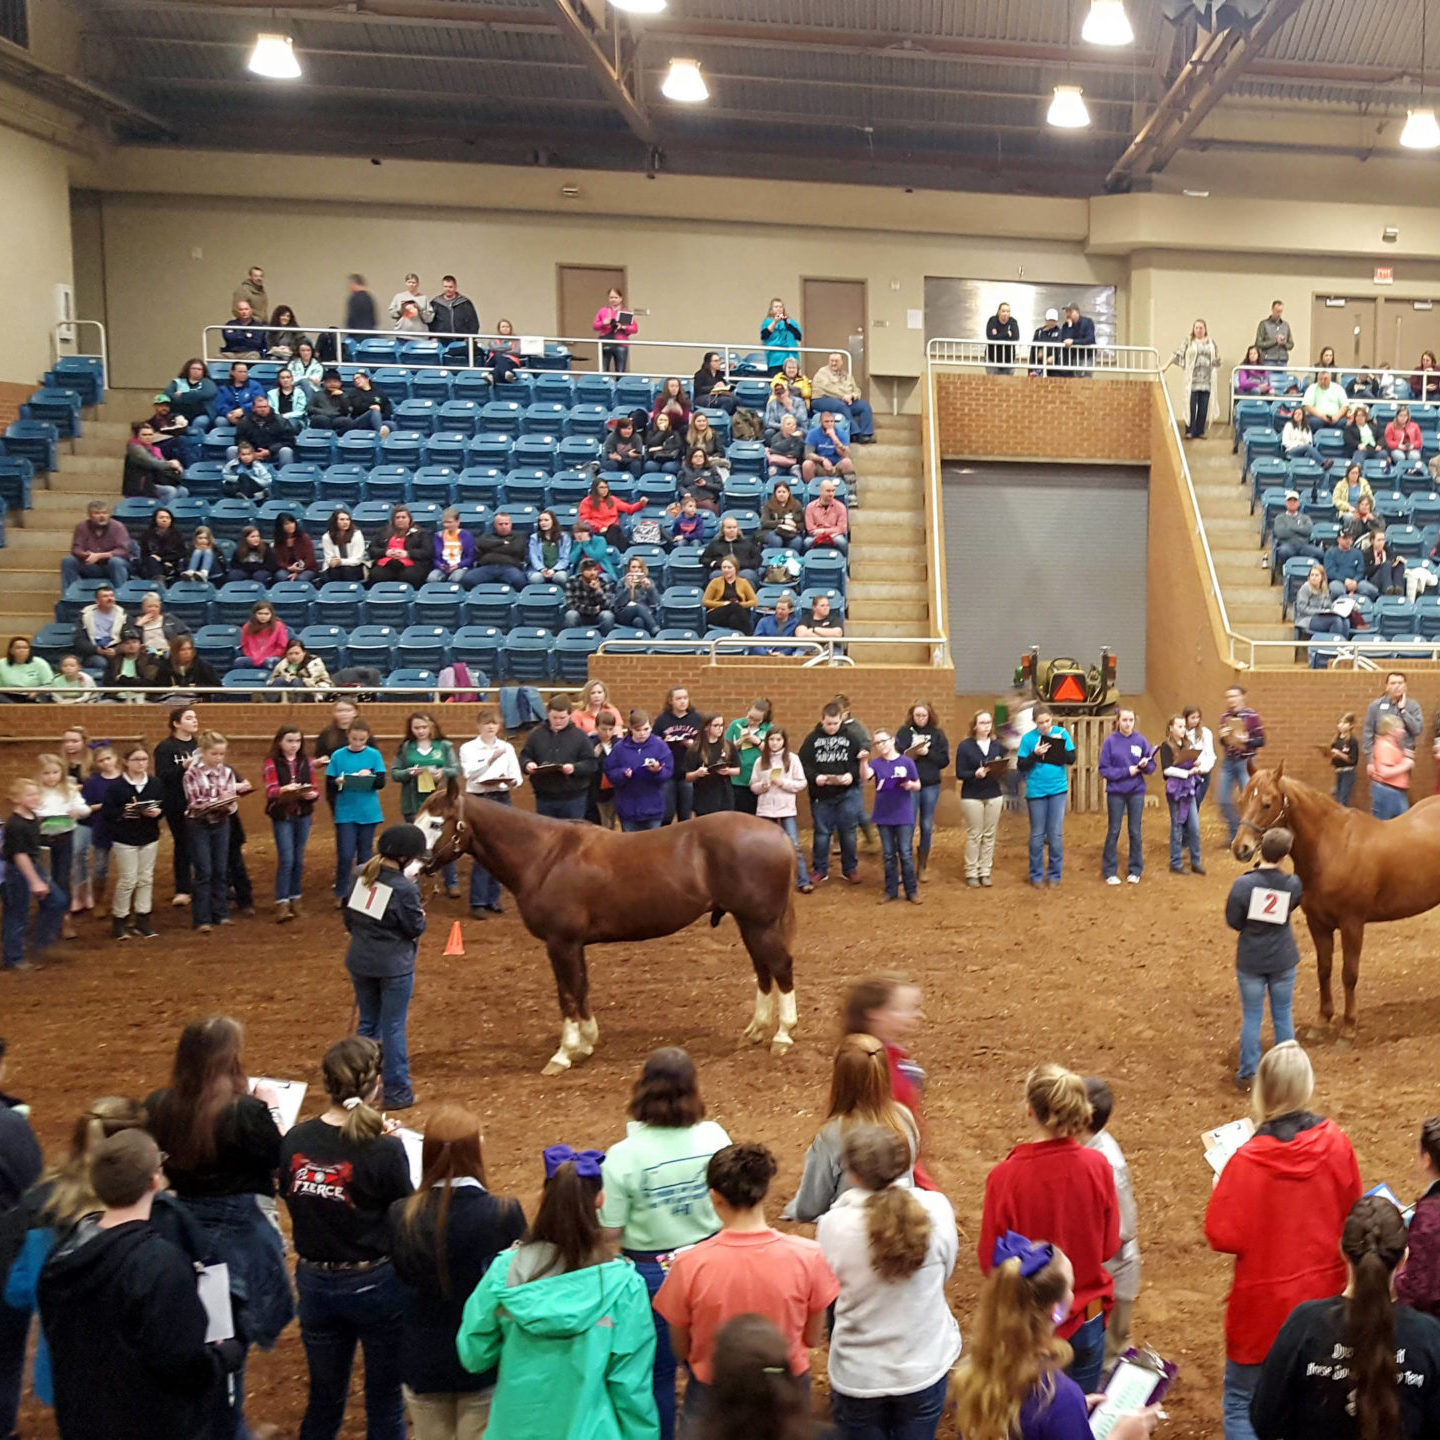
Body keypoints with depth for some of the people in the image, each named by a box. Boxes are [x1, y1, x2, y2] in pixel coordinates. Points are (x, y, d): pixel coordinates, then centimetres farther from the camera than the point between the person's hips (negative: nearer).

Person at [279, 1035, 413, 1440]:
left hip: (314, 1283, 4)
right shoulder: (385, 1150, -21)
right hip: (375, 1284, -4)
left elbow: (291, 1199, 3)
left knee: (324, 1397, 22)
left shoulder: (295, 1142, -9)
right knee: (384, 1399, 15)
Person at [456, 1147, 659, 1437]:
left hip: (516, 1427, 2)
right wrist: (643, 1434, 0)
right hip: (587, 1430, -2)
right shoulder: (622, 1285, -19)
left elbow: (474, 1357, -4)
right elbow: (631, 1387, -14)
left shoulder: (504, 1270, -14)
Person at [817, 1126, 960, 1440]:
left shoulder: (834, 1225, -23)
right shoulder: (936, 1209, -19)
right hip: (924, 1369, 2)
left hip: (858, 1376, -1)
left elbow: (826, 1288, -5)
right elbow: (946, 1270, -1)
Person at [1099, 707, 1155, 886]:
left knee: (1135, 832, 8)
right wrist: (1127, 771, -18)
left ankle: (1135, 870, 19)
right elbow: (1104, 769, -9)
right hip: (1115, 792, -1)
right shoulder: (1110, 741, -8)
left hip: (1137, 792, 1)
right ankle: (1110, 871, 15)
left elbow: (1152, 767, 2)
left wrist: (1145, 765, -20)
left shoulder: (1141, 740, -2)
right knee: (1113, 831, 7)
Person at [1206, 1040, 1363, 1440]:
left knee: (1242, 1403, 10)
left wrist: (1220, 1193, -3)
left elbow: (1224, 1237, -18)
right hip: (1324, 1295, 5)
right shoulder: (1334, 1143, -14)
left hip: (1264, 1304, -4)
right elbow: (1351, 1213, 1)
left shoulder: (1247, 1160, -26)